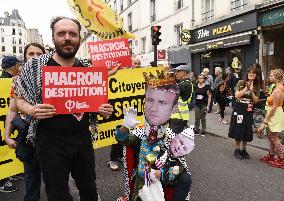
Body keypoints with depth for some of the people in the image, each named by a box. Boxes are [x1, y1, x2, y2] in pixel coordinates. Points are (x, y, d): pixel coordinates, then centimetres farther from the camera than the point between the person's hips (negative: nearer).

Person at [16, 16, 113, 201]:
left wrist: (105, 110, -8)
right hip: (51, 142, -2)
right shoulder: (34, 66, -6)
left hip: (83, 139, 3)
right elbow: (21, 99, 3)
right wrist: (32, 111, -19)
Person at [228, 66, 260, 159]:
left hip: (248, 110, 3)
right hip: (239, 109, -3)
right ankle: (237, 150, 13)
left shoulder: (256, 86, 6)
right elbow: (236, 96, -10)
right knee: (238, 129, 1)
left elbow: (255, 100, 0)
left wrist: (251, 90, -13)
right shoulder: (241, 82, -3)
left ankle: (244, 150, 22)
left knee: (247, 131, 8)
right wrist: (246, 88, -16)